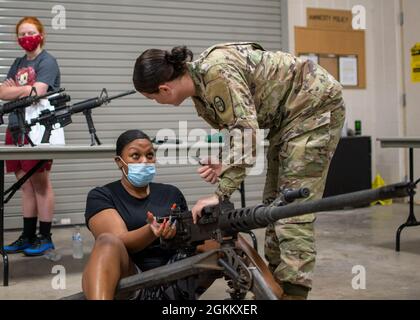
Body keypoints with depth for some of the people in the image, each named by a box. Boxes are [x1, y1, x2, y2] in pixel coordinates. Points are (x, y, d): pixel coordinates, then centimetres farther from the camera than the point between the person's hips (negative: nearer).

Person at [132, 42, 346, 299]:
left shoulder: (216, 73, -28)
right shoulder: (199, 86, 2)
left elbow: (246, 132, -31)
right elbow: (241, 130, 7)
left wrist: (221, 193, -29)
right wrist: (224, 164, -12)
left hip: (316, 104, -10)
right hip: (288, 116, 10)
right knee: (275, 201, 9)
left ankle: (293, 291, -14)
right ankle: (276, 283, 17)